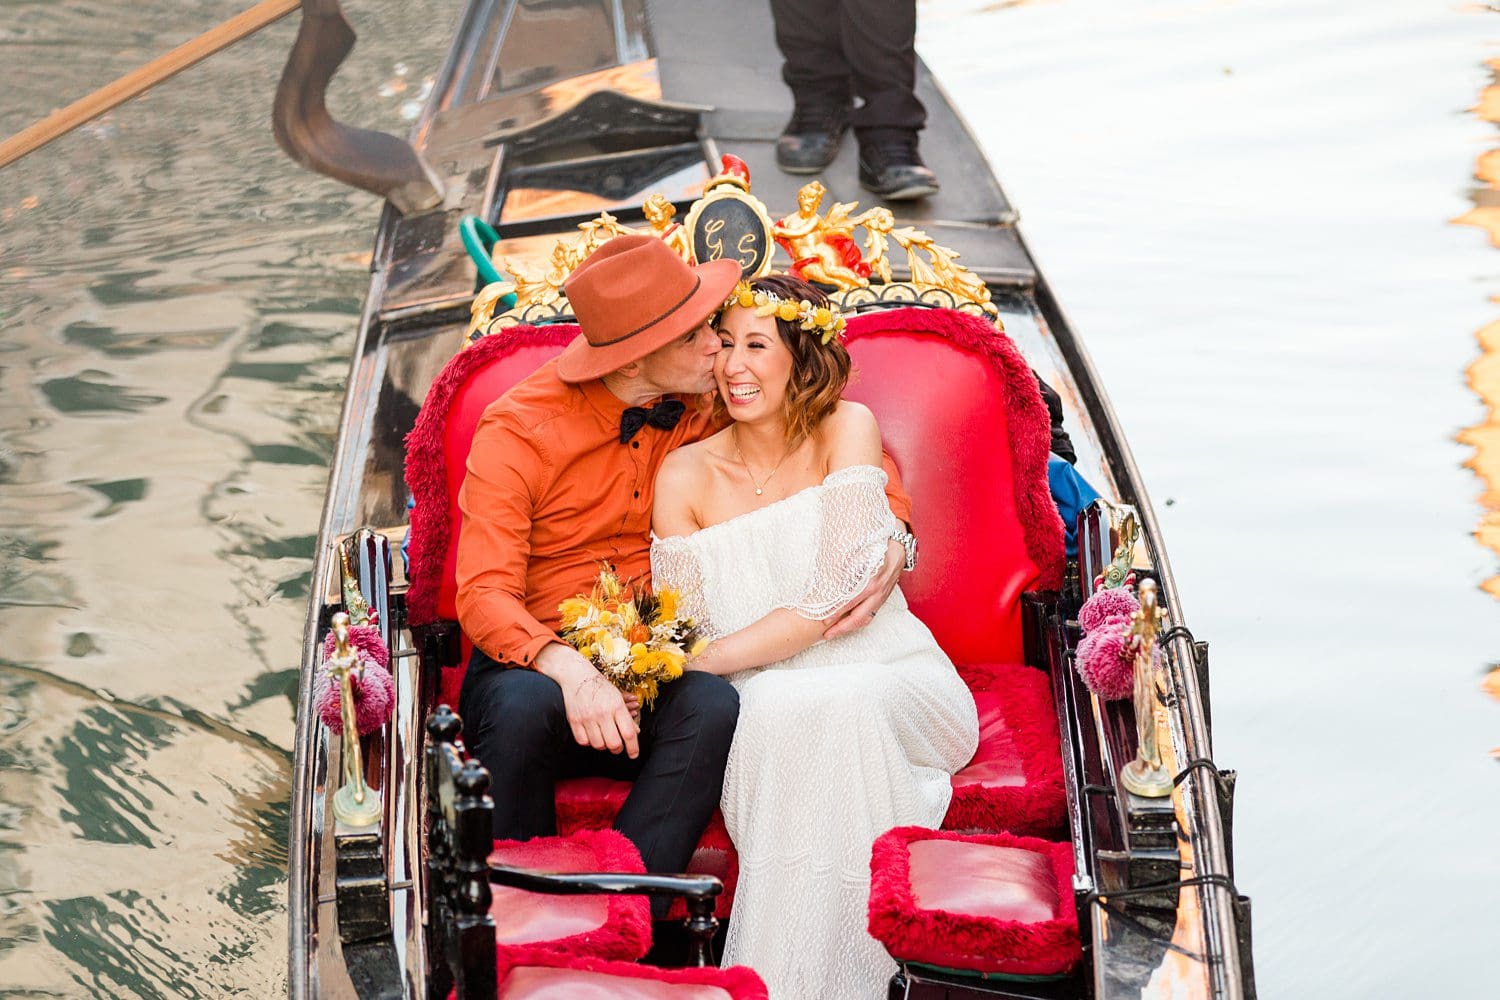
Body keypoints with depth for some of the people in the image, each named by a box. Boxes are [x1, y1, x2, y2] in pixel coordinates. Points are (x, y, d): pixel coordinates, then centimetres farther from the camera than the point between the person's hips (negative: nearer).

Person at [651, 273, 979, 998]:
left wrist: (699, 661, -21)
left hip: (888, 676, -1)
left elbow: (833, 598, -14)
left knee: (843, 704, -36)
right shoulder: (686, 474, 2)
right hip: (766, 698, 1)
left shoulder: (846, 429, -4)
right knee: (775, 712, -35)